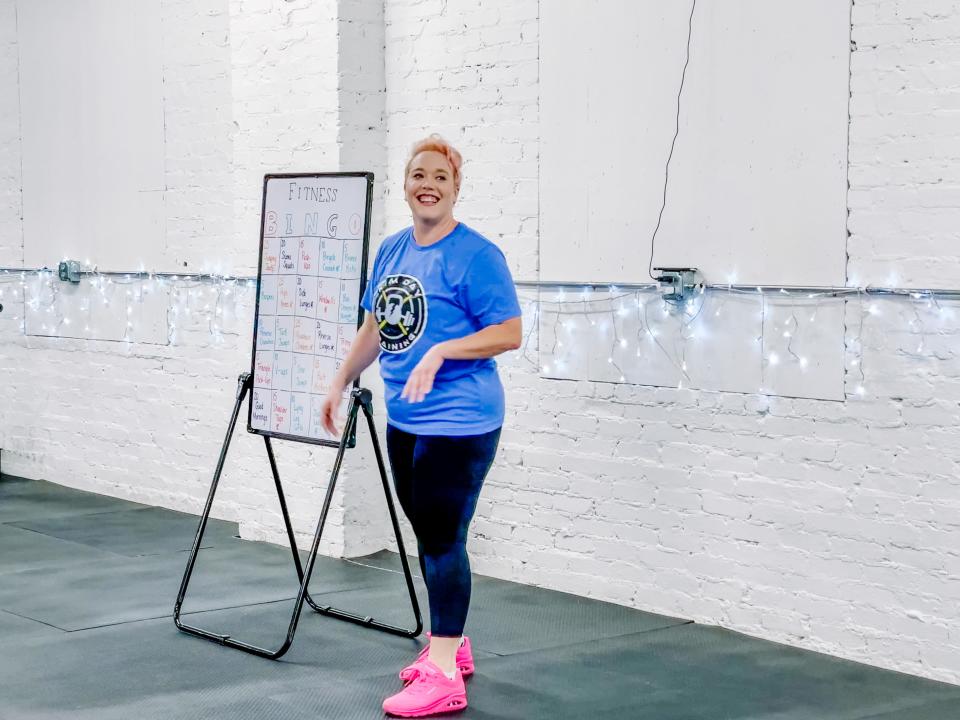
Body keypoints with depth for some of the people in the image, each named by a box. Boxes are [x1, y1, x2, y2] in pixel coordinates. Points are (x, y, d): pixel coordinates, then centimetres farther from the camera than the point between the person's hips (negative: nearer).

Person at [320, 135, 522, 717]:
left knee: (443, 539, -7)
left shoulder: (475, 255, -13)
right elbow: (375, 326, 20)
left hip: (457, 423, -8)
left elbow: (510, 333, -16)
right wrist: (341, 384, 22)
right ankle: (451, 645, 32)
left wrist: (440, 351, -25)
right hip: (405, 421, 8)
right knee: (429, 536, 16)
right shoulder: (392, 250, 10)